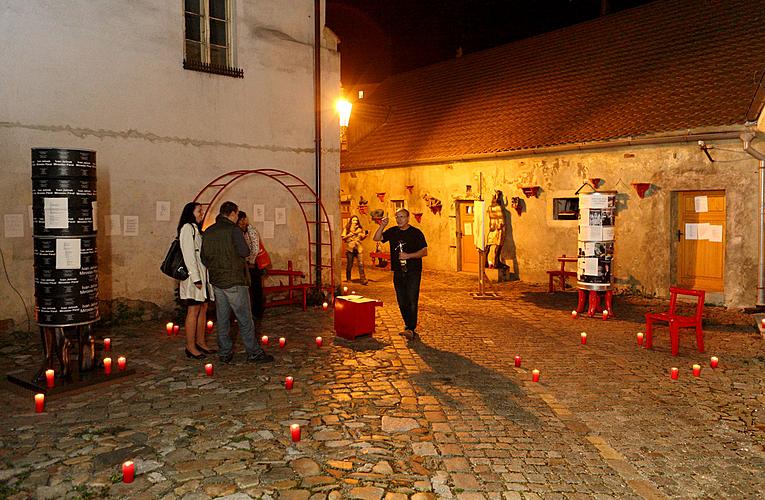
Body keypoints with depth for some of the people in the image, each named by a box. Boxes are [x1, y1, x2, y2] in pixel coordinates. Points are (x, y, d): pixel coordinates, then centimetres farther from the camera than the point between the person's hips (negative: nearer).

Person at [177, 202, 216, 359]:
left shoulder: (197, 230, 21)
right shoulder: (187, 228, -8)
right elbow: (188, 254, -15)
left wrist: (204, 277, 14)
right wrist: (196, 278, -20)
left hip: (202, 275, 9)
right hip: (193, 275, -9)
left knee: (203, 309, 10)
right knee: (193, 311, -6)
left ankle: (200, 342, 18)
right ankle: (190, 347, -1)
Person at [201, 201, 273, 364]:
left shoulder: (208, 232, 8)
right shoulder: (233, 230, -13)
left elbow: (204, 258, 11)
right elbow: (245, 252, -17)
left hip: (216, 281, 7)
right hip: (235, 280, -7)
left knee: (222, 319, 12)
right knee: (245, 319, 0)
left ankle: (225, 353, 17)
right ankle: (254, 353, 6)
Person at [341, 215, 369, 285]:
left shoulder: (360, 229, 11)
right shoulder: (347, 229, 4)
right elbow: (343, 238, 0)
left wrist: (366, 235, 0)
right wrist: (349, 235, -12)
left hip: (359, 248, 2)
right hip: (350, 248, -1)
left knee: (361, 264, -9)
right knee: (349, 264, 4)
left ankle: (363, 279, -10)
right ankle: (348, 279, 21)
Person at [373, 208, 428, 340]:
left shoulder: (416, 233, -2)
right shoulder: (393, 232, 11)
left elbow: (424, 251, -5)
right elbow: (376, 238, 8)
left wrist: (409, 256, -18)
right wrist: (382, 226, -6)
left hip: (413, 272, -5)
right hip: (398, 272, 5)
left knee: (412, 301, -9)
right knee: (402, 302, 9)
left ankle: (411, 329, -7)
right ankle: (409, 327, 21)